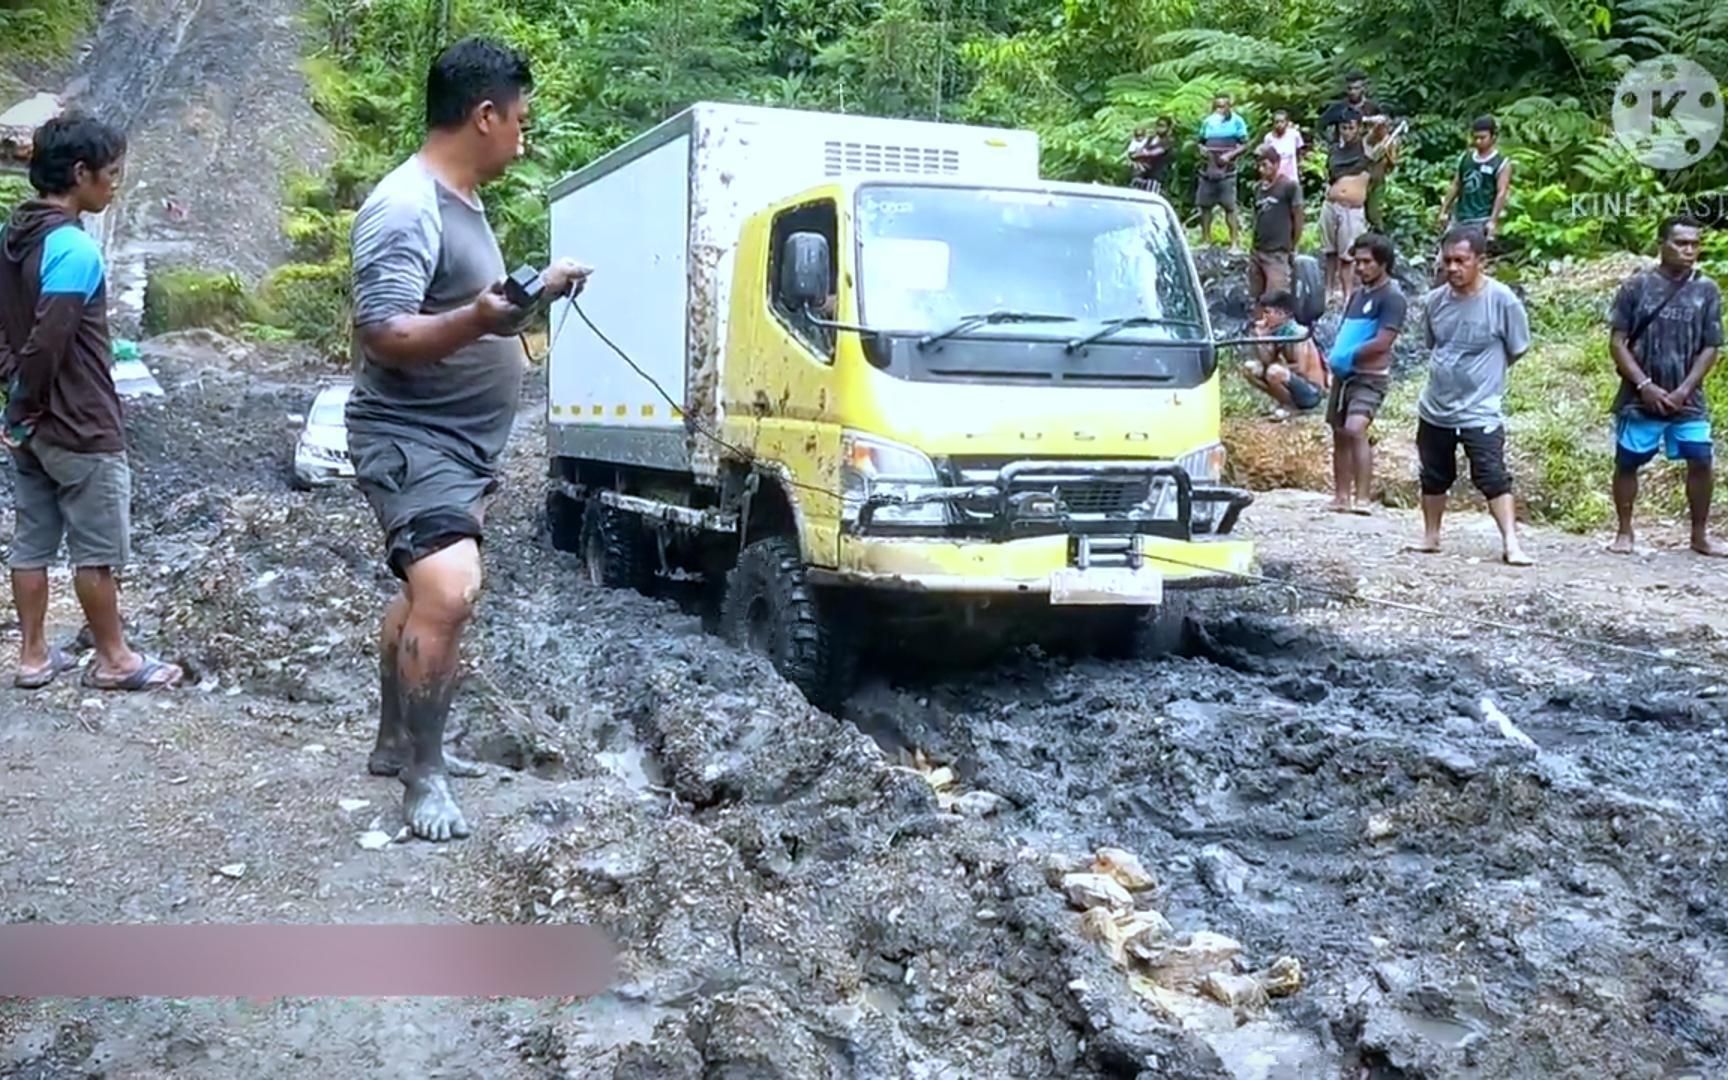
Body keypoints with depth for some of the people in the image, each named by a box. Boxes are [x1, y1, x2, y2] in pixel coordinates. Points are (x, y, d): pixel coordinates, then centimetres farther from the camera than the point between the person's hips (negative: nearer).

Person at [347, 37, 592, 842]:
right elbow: (383, 334, -28)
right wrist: (480, 320, -42)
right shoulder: (406, 208, -20)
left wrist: (529, 295, 22)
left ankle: (395, 743, 34)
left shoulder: (462, 201, 11)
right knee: (449, 594, -23)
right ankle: (424, 776, -9)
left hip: (462, 444, 11)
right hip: (411, 440, -11)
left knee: (428, 591, 19)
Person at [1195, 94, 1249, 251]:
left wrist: (1230, 155, -16)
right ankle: (1206, 241, 17)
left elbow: (1244, 145, -1)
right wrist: (1201, 149, -3)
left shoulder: (1236, 121, -1)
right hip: (1207, 170, 5)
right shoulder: (1208, 121, 10)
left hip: (1226, 171, -4)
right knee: (1204, 205, 7)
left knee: (1230, 207, -7)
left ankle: (1235, 242, -3)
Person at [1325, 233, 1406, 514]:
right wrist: (1334, 357, 4)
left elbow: (1382, 342, -17)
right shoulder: (1357, 294, 17)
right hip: (1345, 374, 9)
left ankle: (1362, 499, -27)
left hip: (1369, 377, -9)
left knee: (1355, 429, -25)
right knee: (1340, 434, 11)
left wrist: (1347, 357, -12)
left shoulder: (1391, 297, -8)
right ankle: (1341, 498, 21)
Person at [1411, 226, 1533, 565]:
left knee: (1493, 478, -10)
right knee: (1434, 476, 17)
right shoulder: (1436, 299, -2)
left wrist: (1484, 373, 6)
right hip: (1434, 408, 5)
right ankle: (1430, 536, 32)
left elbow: (1517, 350, -3)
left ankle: (1511, 544, -7)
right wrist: (1450, 372, 8)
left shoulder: (1502, 300, -15)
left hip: (1481, 410, -5)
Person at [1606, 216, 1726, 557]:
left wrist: (1684, 391, -9)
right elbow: (1617, 341, -4)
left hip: (1687, 399, 1)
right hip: (1639, 398, -1)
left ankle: (1700, 534, 12)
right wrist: (1644, 385, -12)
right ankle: (1625, 532, 19)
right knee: (1627, 463, 4)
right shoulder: (1637, 285, -3)